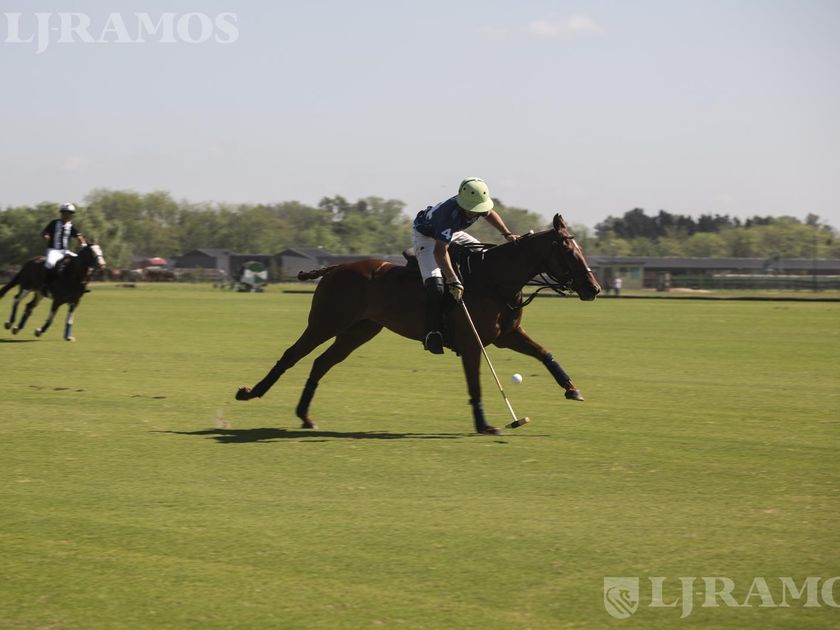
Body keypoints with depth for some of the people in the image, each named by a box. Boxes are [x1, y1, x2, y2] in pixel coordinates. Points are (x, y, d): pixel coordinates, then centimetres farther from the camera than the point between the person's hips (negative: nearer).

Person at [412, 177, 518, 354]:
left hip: (452, 233, 8)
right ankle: (432, 332, -22)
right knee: (435, 285, -27)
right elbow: (440, 251, -50)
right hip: (425, 235, -8)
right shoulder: (450, 214, -43)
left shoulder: (478, 203, -20)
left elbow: (490, 214, 9)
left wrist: (507, 234, -1)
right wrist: (453, 281, -58)